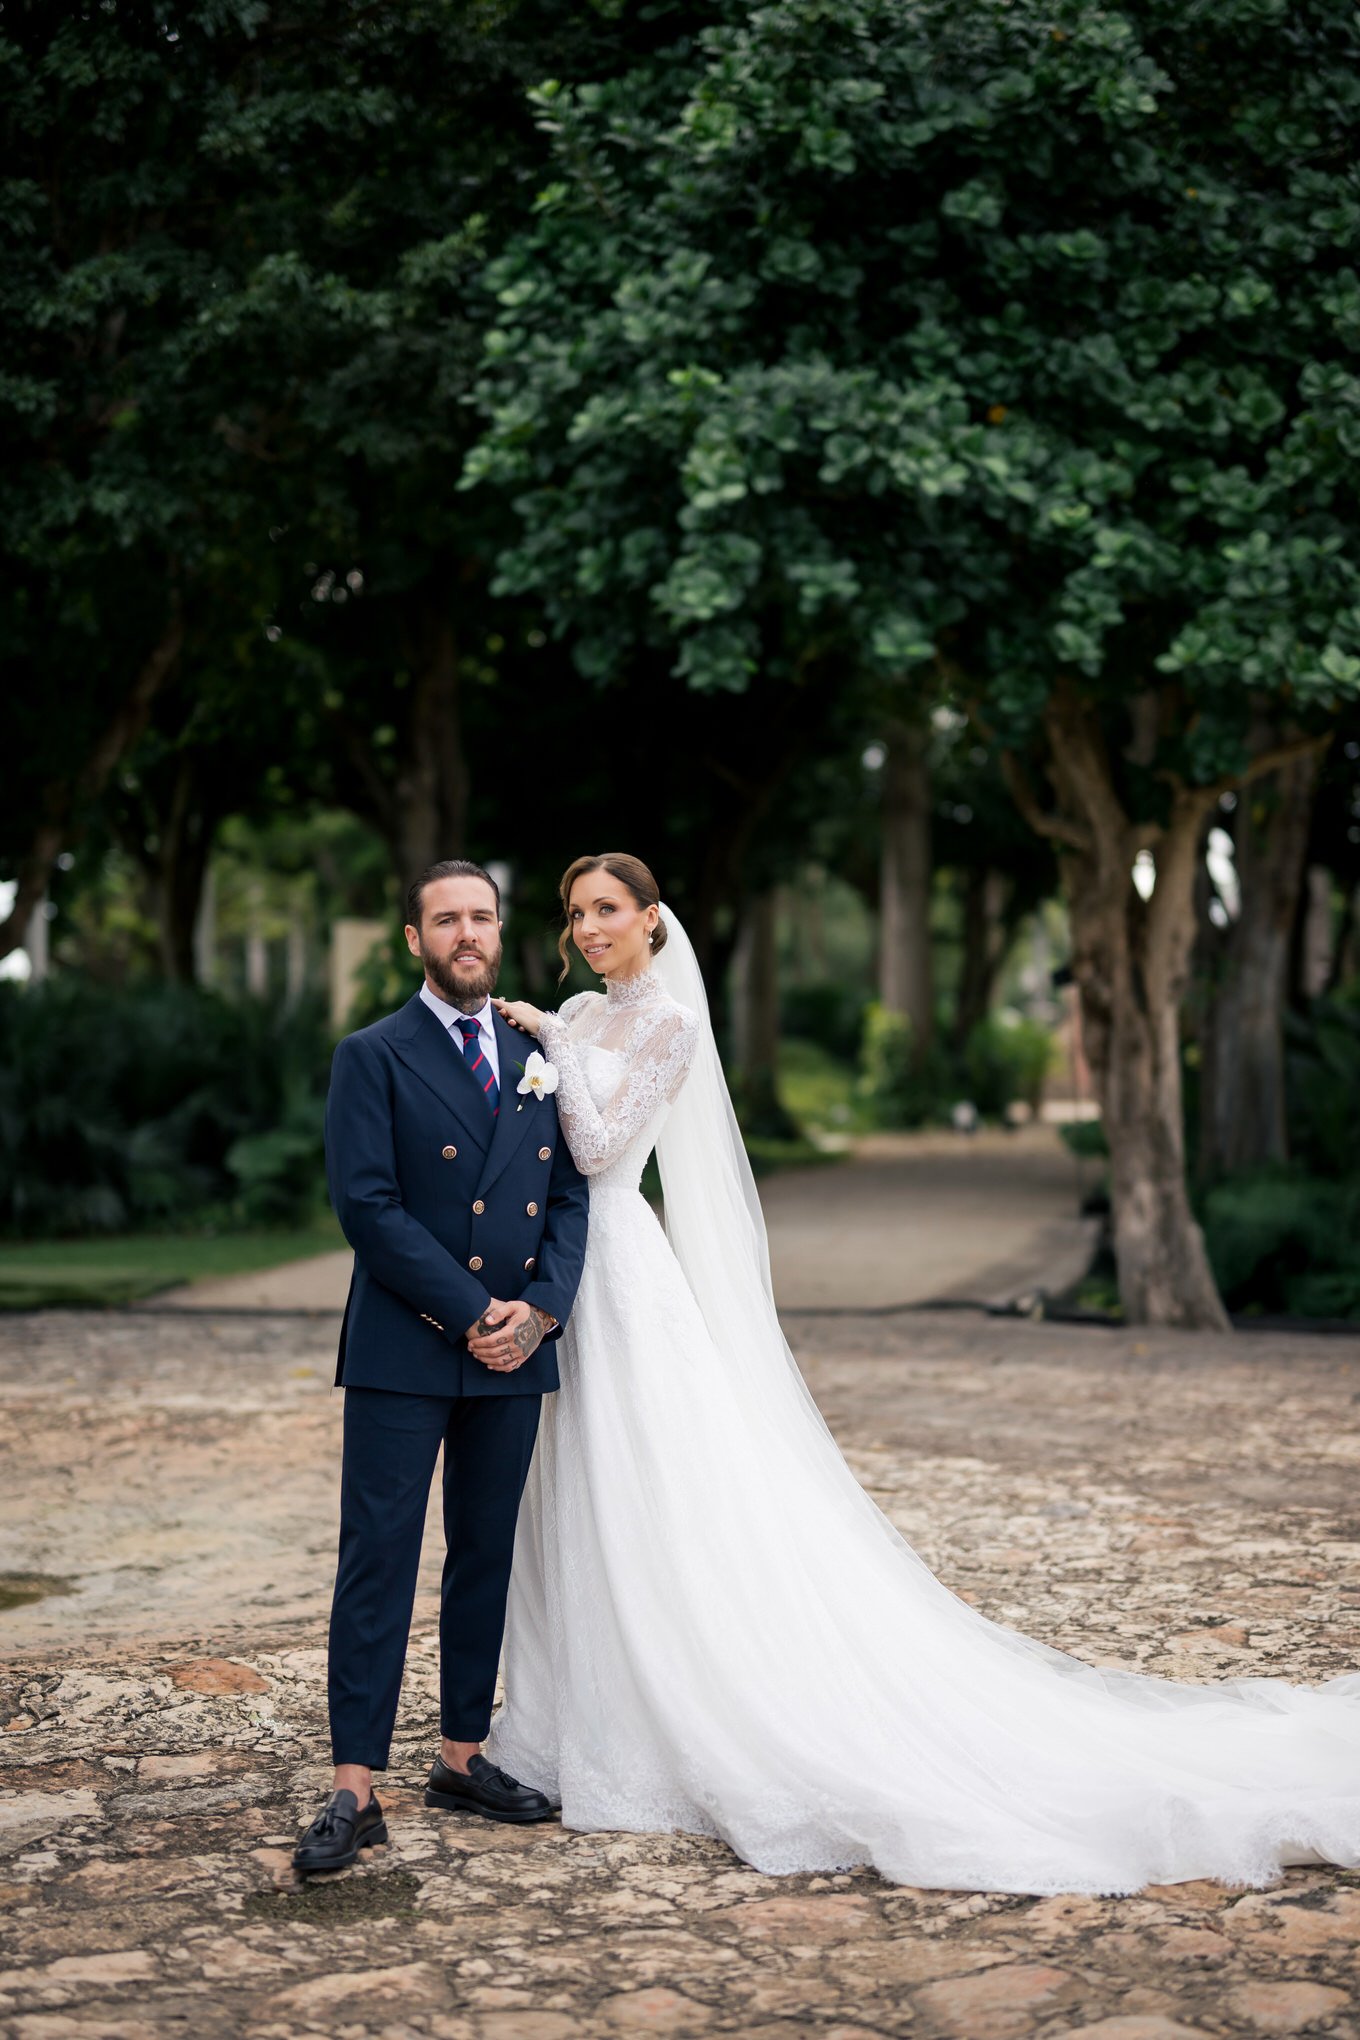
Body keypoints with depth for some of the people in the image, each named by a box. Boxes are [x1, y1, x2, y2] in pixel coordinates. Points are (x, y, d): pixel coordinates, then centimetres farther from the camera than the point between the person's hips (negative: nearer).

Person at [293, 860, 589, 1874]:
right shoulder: (373, 1057, -2)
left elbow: (571, 1196, 9)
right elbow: (368, 1206, -10)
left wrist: (541, 1307, -8)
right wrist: (470, 1314, -14)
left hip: (516, 1347, 5)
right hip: (404, 1353, -5)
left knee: (486, 1557, 11)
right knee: (378, 1562, -5)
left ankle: (464, 1757, 22)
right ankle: (356, 1791, -3)